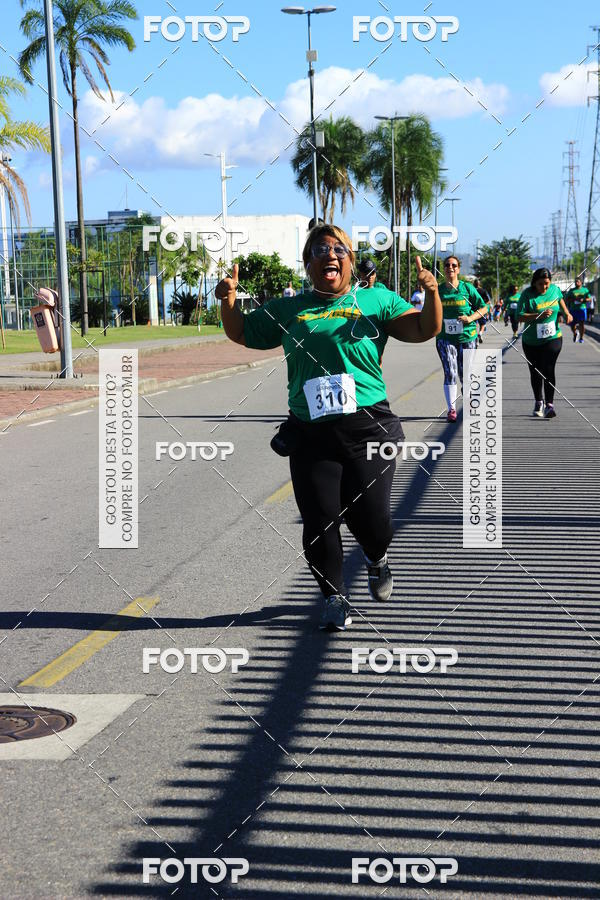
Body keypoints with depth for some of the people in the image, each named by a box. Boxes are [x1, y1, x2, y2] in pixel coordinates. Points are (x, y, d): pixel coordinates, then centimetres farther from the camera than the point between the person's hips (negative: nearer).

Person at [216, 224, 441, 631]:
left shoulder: (376, 300, 10)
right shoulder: (288, 309, 15)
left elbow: (423, 331, 5)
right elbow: (242, 334, 23)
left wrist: (432, 294, -13)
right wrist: (229, 300, 4)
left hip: (368, 429, -2)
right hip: (310, 434, 2)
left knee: (370, 518, -3)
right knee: (319, 523, 1)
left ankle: (377, 559, 33)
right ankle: (335, 598, 20)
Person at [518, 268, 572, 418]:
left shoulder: (555, 289, -2)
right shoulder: (527, 294, -12)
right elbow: (520, 316, -18)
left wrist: (566, 313, 11)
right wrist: (539, 315, -28)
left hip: (552, 338, 0)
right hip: (531, 342, 0)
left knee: (548, 370, -15)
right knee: (535, 372, 12)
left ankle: (550, 404, -17)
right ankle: (538, 402, 30)